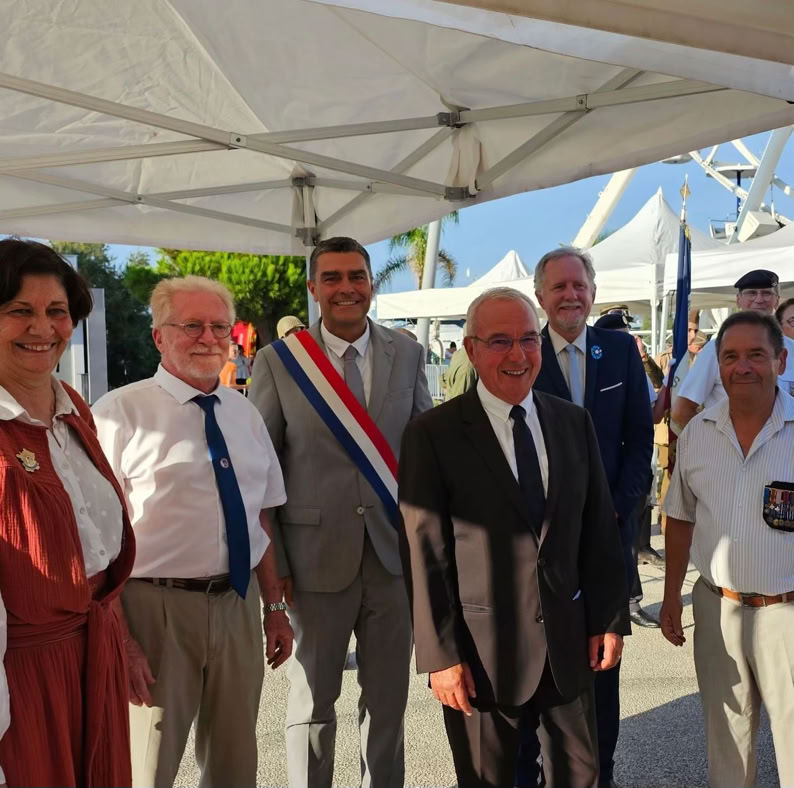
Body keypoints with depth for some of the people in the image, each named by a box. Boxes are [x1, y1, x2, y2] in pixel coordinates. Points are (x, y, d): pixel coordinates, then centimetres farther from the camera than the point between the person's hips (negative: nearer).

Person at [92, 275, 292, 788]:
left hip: (239, 602, 6)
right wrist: (118, 638, -16)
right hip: (154, 607, -5)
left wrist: (275, 606, 11)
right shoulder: (121, 413, -10)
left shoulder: (246, 414, 9)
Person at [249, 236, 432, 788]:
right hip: (317, 554, -2)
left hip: (396, 551, 2)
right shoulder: (277, 361, -4)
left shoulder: (408, 354, 3)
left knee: (389, 696, 15)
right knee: (313, 698, 14)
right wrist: (271, 563, -6)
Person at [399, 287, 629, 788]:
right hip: (483, 650, -3)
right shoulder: (433, 435, -10)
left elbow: (600, 529, 7)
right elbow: (425, 554, -11)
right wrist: (441, 654, -12)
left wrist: (610, 618, 5)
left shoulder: (574, 423, 4)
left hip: (569, 640, 4)